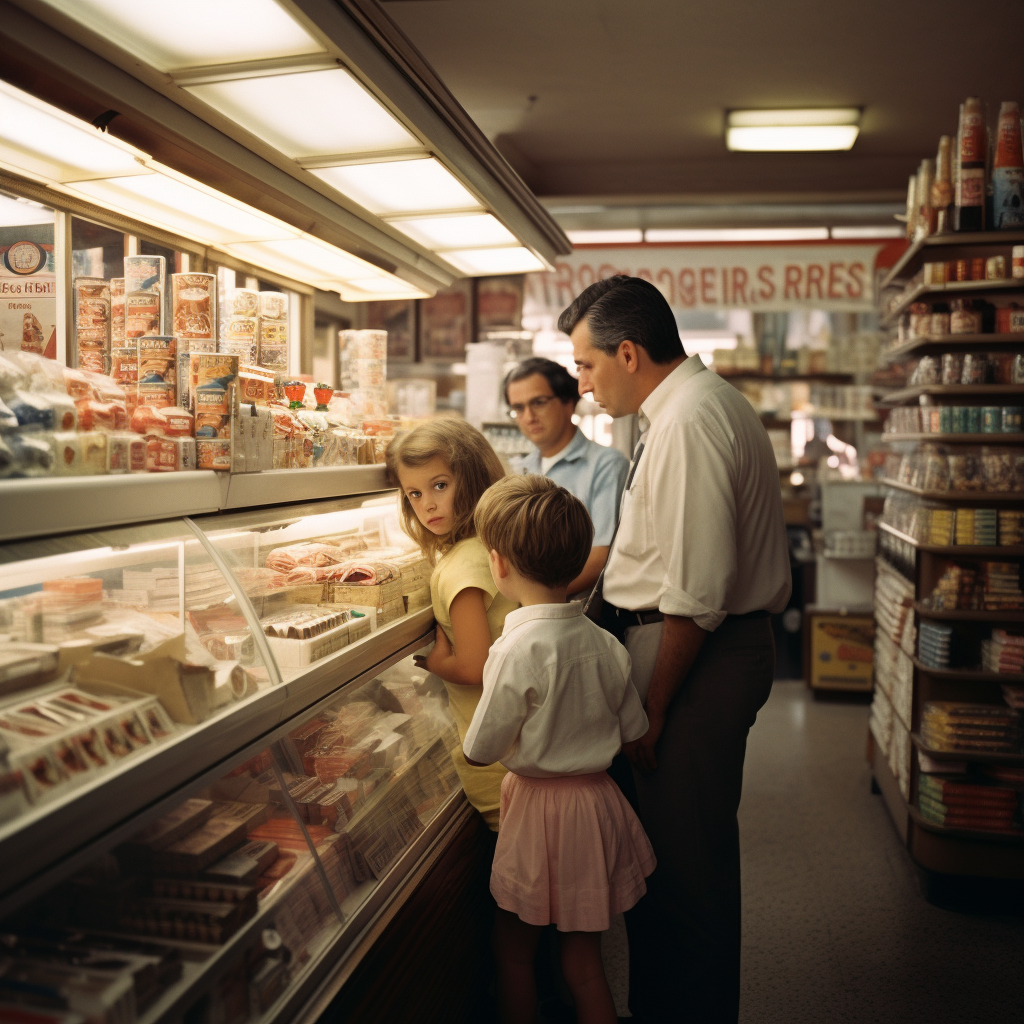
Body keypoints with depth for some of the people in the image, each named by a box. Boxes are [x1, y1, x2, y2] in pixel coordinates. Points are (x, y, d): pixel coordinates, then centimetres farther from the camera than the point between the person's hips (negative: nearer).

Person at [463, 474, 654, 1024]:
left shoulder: (517, 649, -23)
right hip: (599, 800, 6)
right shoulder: (606, 643, -4)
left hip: (540, 808, -6)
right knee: (582, 955, 19)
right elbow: (633, 730, 7)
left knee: (512, 945, 16)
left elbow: (480, 750, -14)